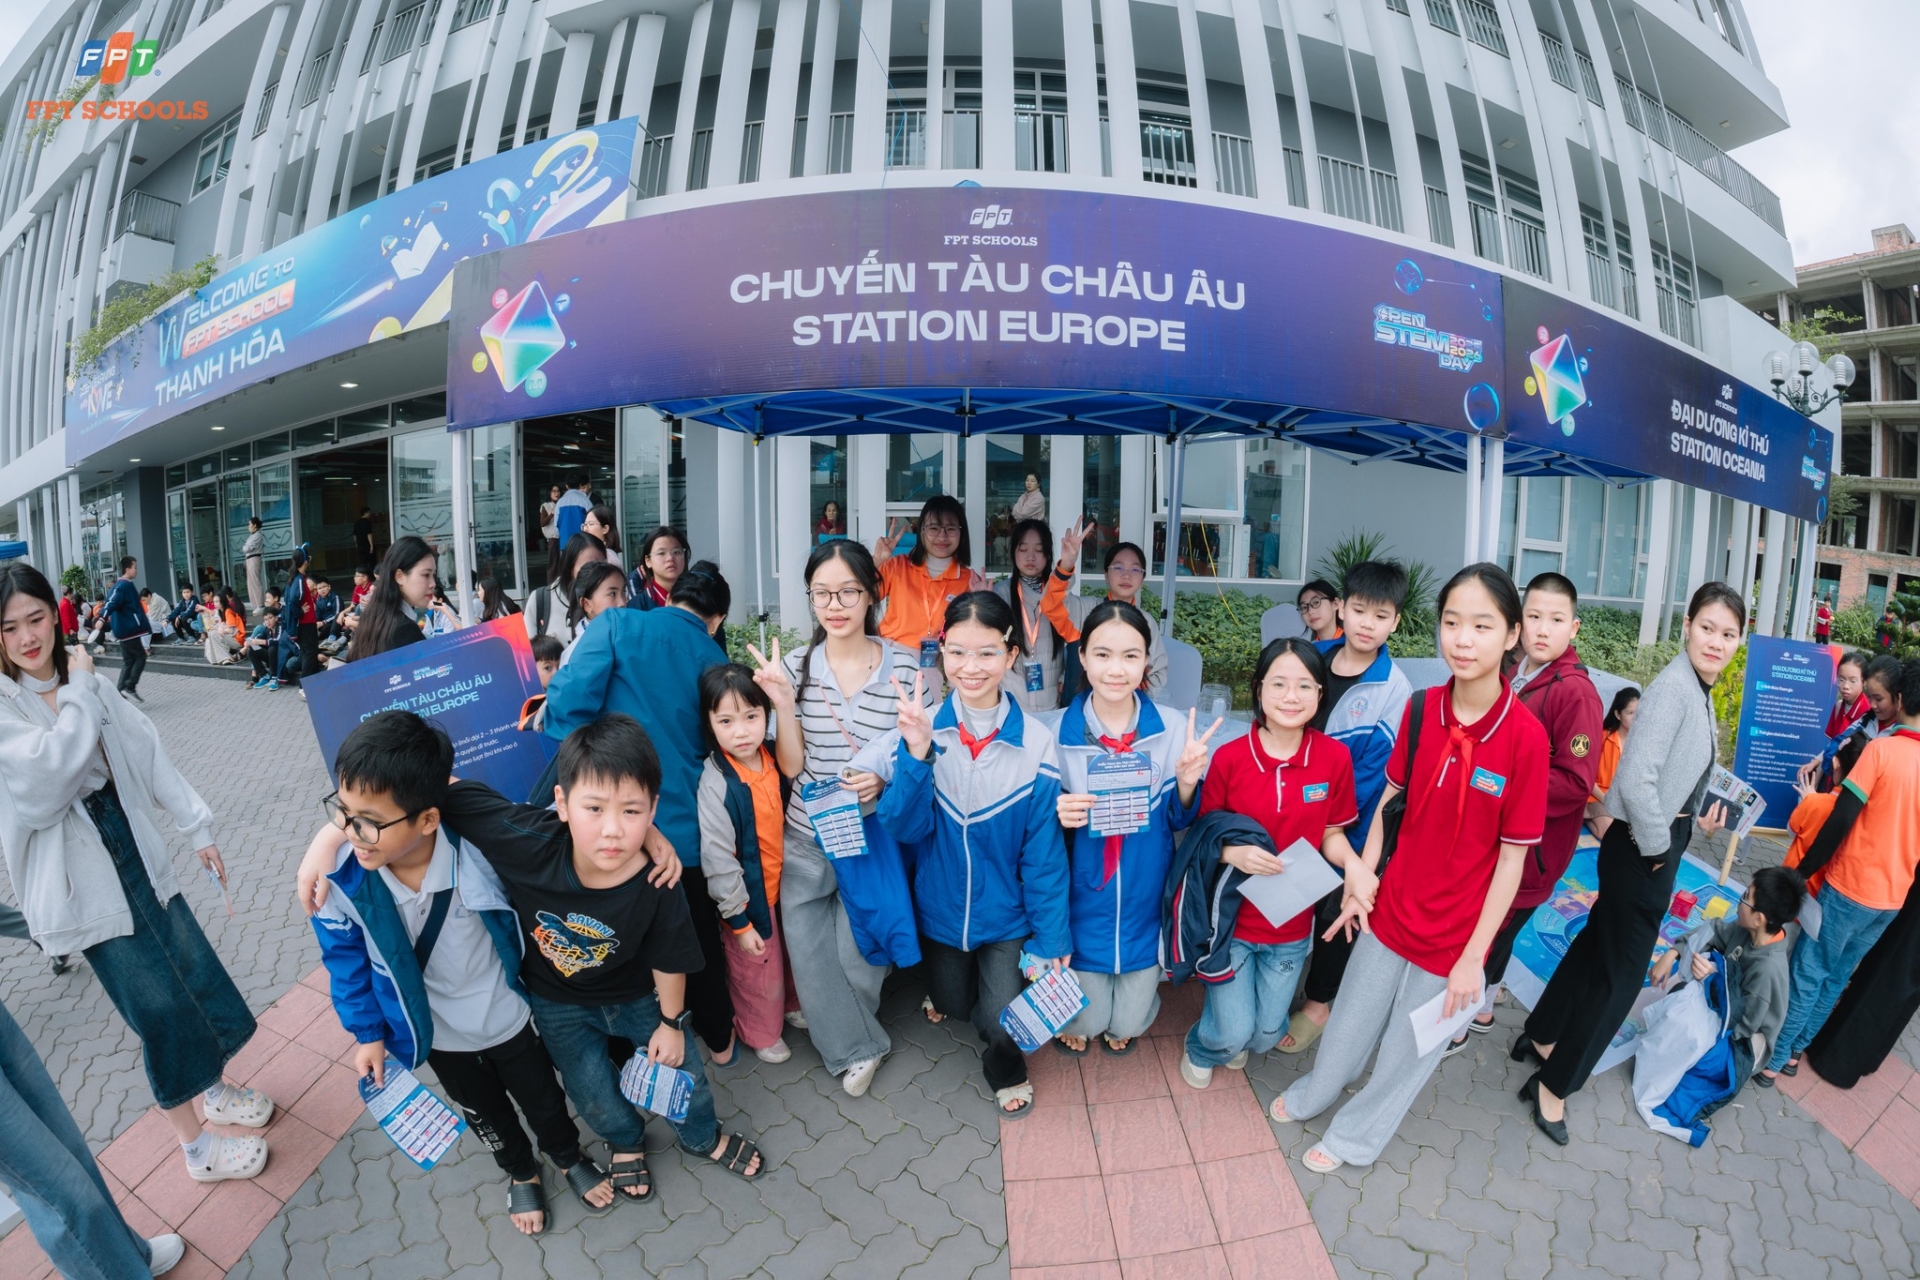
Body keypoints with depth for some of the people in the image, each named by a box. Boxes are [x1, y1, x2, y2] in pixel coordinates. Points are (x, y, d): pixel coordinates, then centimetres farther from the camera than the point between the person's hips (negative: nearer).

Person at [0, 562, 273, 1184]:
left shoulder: (90, 682, 3)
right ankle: (196, 1146, 21)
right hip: (77, 875, -5)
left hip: (133, 846, 5)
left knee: (194, 967, 14)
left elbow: (149, 753, 5)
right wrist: (78, 689, -17)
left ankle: (215, 1087, 37)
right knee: (158, 1004, 2)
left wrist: (198, 826, 3)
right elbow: (52, 767, -27)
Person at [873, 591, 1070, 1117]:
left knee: (1001, 1022, -6)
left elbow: (1043, 852, -12)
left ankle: (1007, 1071, 30)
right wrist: (916, 753, -35)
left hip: (1007, 913, -2)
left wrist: (1052, 936, -7)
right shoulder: (922, 728, -16)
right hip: (941, 909, 2)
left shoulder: (1036, 744, -20)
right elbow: (904, 828, -20)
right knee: (951, 1007, 21)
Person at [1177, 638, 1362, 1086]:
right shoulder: (1229, 757, -18)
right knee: (1232, 1033, 2)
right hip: (1232, 916, -2)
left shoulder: (1335, 757, -12)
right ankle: (1201, 1050, 39)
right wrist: (1233, 852, -27)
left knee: (1265, 1035, 15)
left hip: (1291, 921, 3)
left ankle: (1239, 1039, 53)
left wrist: (1353, 863, -20)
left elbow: (1330, 833, 0)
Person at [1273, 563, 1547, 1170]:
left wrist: (1473, 957, -10)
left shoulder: (1526, 737, -21)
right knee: (1351, 1022, 23)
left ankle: (1355, 1137, 47)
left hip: (1453, 936, -3)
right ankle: (1314, 1094, 53)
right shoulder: (1422, 708, -9)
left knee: (1407, 1050, 20)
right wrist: (1361, 879, 2)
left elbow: (1512, 857, -14)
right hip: (1391, 910, 3)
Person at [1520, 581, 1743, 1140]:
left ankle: (1540, 1038, 38)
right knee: (1620, 971, 1)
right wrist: (1657, 848, -18)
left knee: (1598, 942, 20)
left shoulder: (1701, 692, 8)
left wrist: (1698, 815, 5)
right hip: (1640, 849, -9)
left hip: (1657, 842, 9)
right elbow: (1636, 779, -29)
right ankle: (1553, 1085, 16)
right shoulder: (1673, 686, -21)